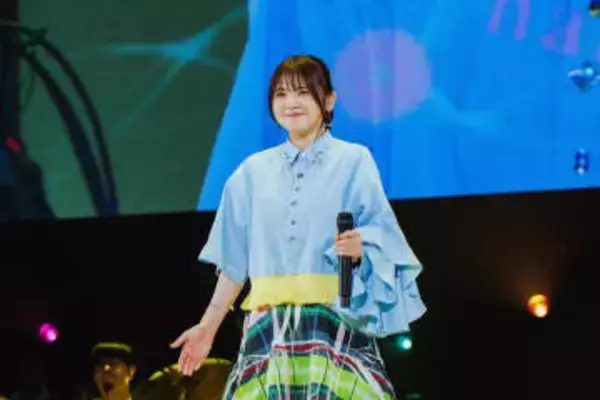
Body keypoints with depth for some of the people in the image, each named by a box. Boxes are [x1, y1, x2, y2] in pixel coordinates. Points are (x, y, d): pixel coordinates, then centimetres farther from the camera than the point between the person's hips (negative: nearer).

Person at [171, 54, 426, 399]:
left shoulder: (354, 161, 4)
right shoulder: (253, 171, 13)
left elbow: (382, 238, 0)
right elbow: (235, 260, 17)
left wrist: (360, 248, -22)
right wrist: (209, 326, 16)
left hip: (336, 320, -3)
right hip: (270, 325, 3)